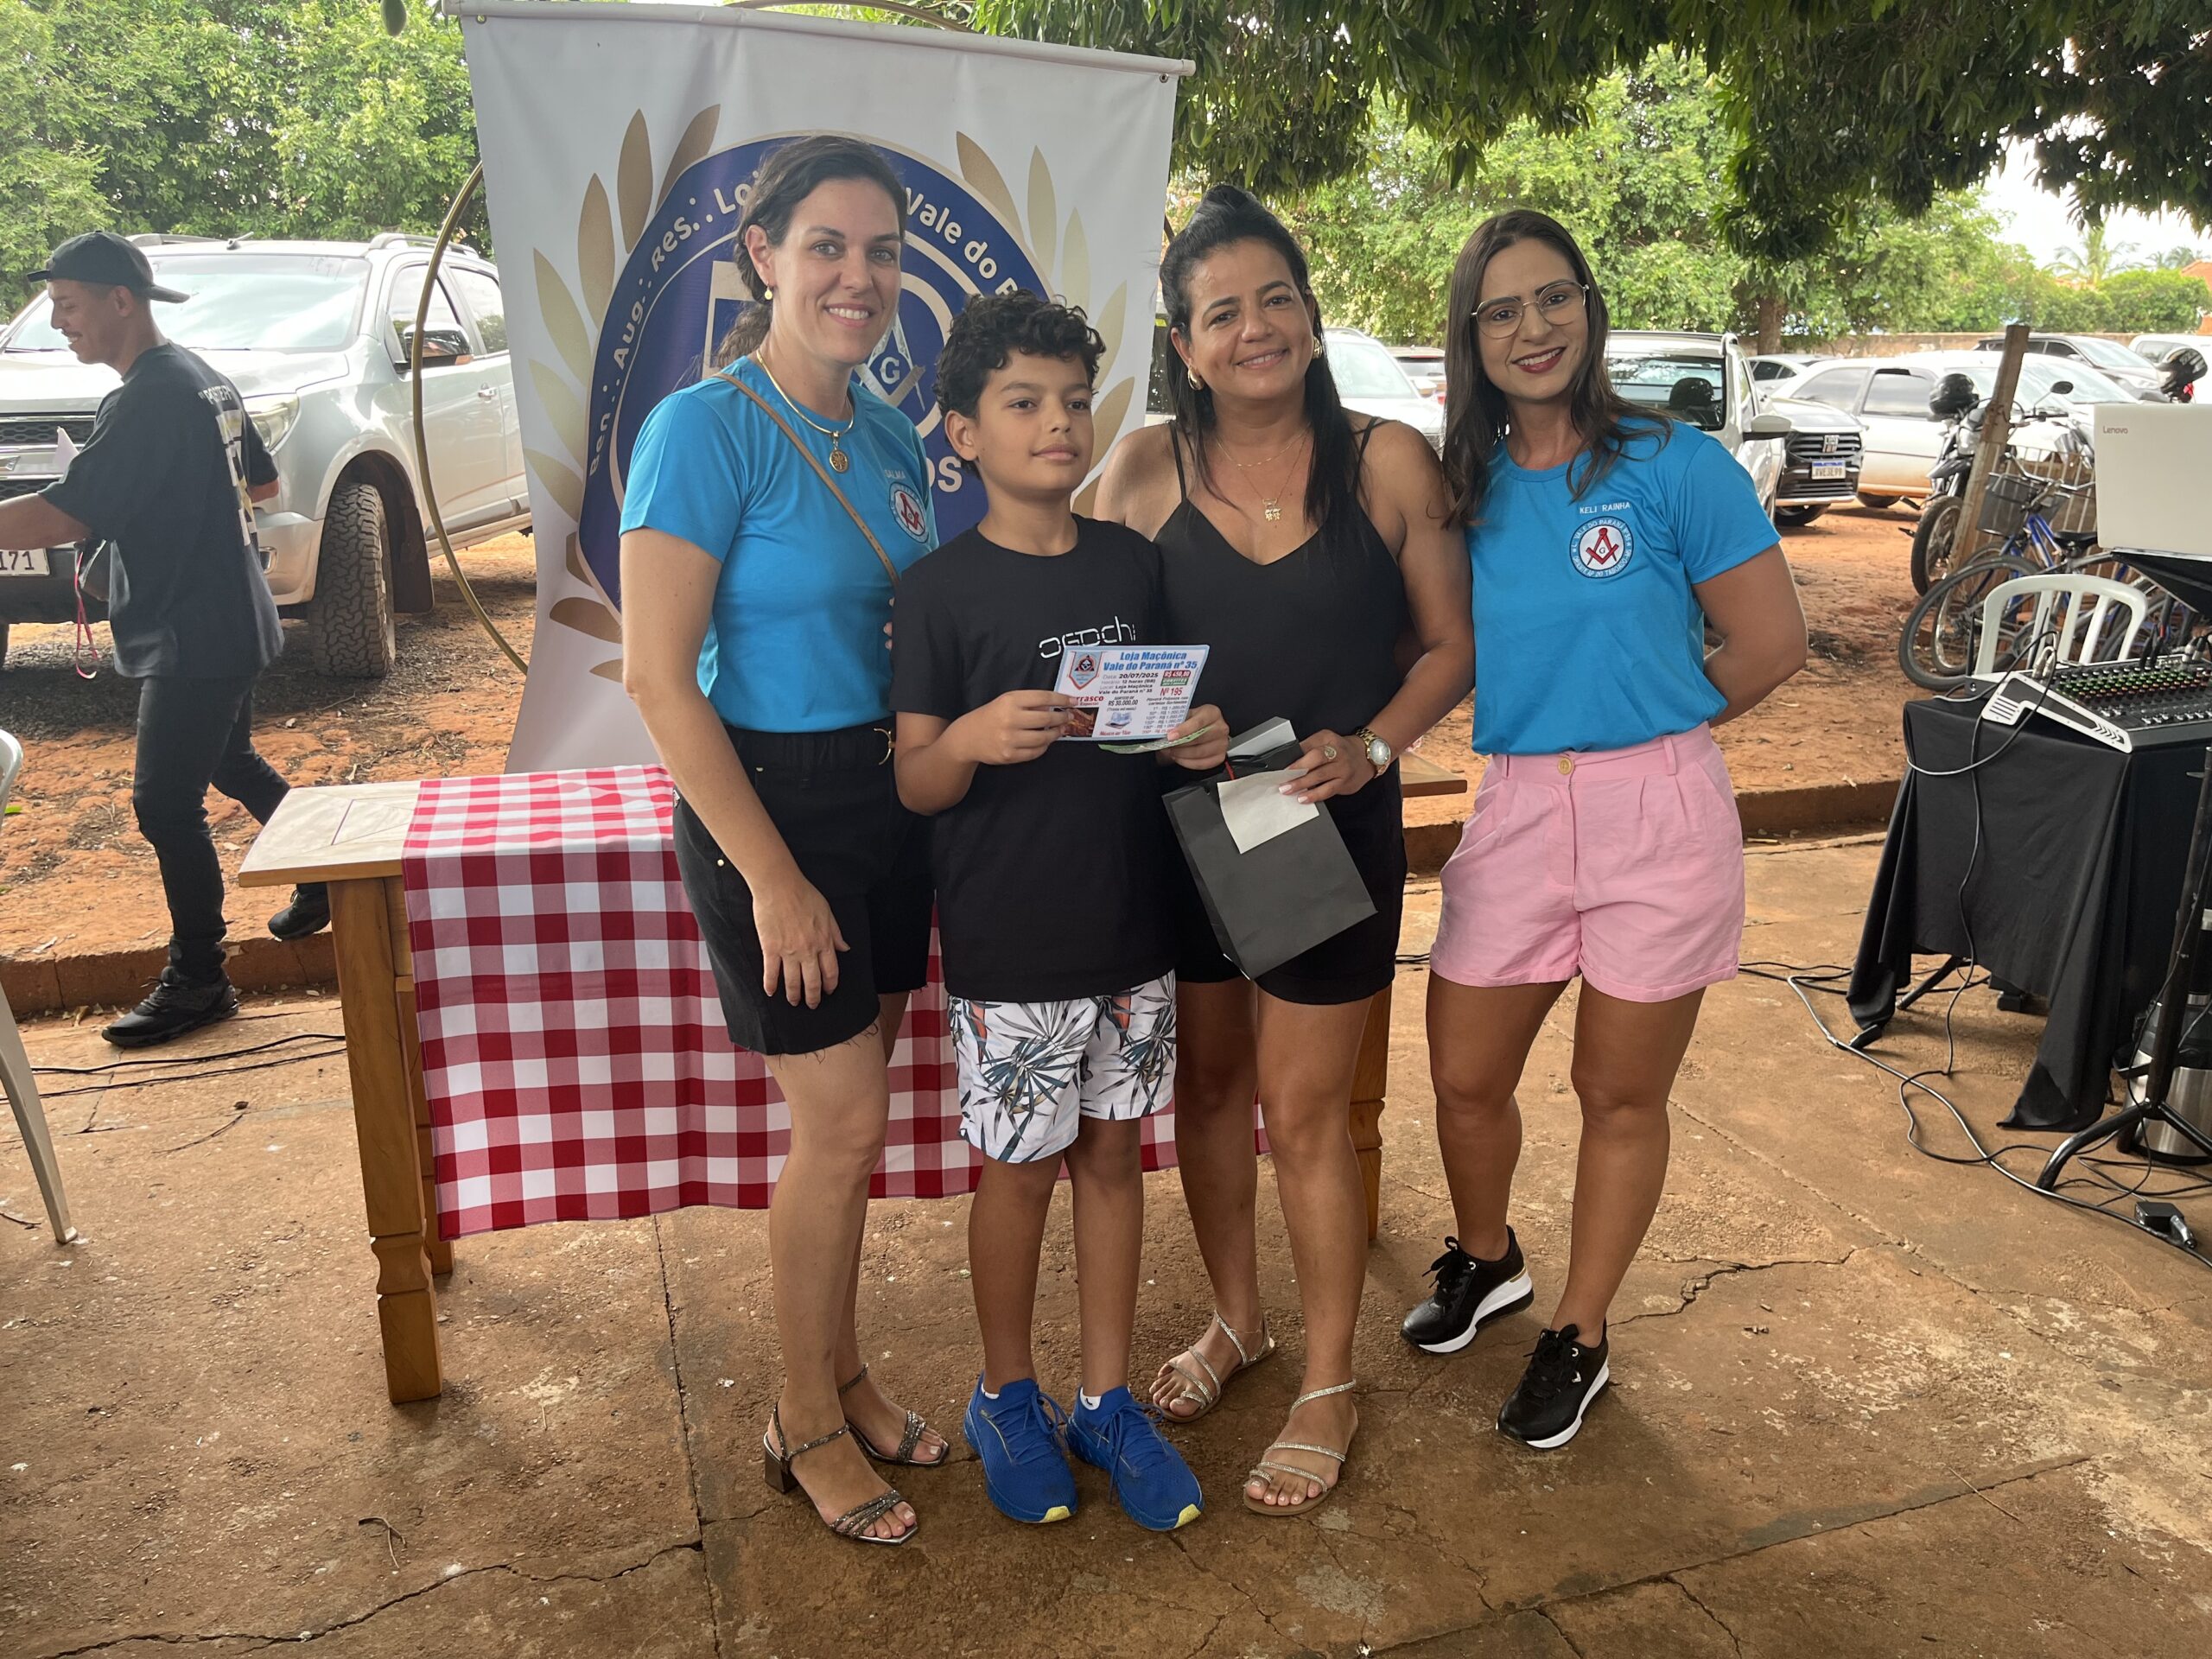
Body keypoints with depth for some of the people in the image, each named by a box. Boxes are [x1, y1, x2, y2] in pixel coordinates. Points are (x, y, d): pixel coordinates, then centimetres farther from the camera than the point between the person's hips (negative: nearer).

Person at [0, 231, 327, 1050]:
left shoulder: (145, 401, -20)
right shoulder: (205, 380, 9)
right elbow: (261, 483, 22)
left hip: (192, 638, -10)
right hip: (230, 624, 10)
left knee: (166, 804, -3)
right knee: (233, 764, 25)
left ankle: (197, 980, 6)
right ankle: (323, 880, 38)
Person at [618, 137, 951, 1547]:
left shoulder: (888, 435, 7)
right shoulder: (704, 430, -15)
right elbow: (660, 680, -17)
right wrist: (774, 876, -18)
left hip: (891, 793, 7)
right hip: (771, 802, -6)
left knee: (847, 1122, 15)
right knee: (845, 1125, -1)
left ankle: (842, 1373, 34)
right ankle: (806, 1419, 21)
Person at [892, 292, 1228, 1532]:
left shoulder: (1134, 564, 5)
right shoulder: (945, 588, -8)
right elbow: (914, 784, -9)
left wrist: (1203, 738, -7)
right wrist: (972, 738, -30)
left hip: (1133, 928, 4)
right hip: (1008, 947, -4)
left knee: (1114, 1152, 14)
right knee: (1022, 1168, 8)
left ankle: (1109, 1399, 31)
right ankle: (1008, 1396, 31)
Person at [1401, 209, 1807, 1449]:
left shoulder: (1676, 466, -6)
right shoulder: (1461, 489, 6)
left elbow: (1774, 645, -4)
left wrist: (1647, 729, 4)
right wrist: (1568, 726, 0)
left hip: (1659, 813, -3)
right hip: (1513, 815, 4)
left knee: (1622, 1095, 10)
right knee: (1466, 1078, 11)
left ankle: (1581, 1338, 30)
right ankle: (1488, 1263, 42)